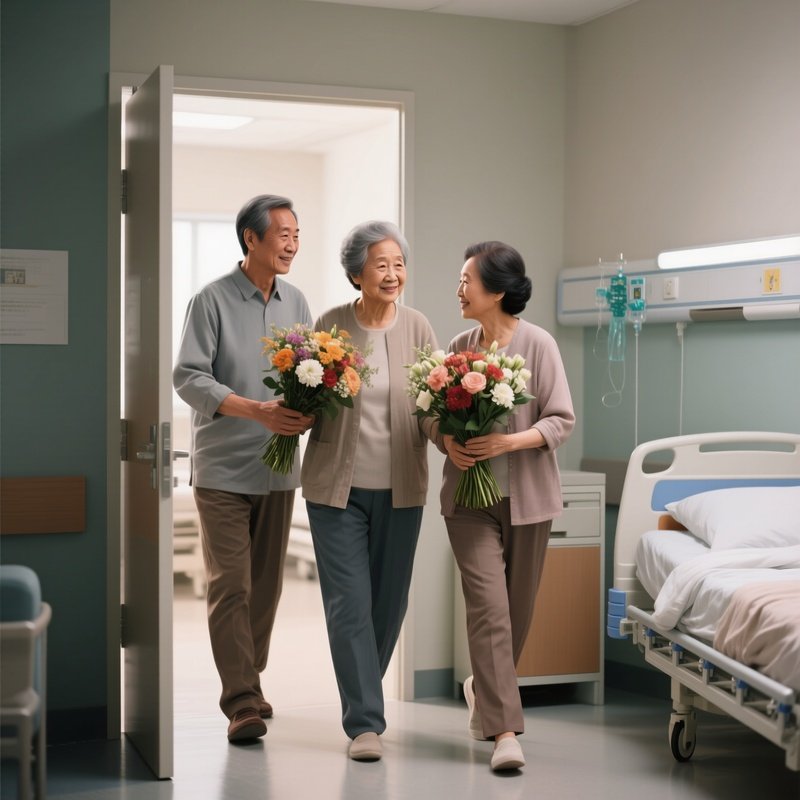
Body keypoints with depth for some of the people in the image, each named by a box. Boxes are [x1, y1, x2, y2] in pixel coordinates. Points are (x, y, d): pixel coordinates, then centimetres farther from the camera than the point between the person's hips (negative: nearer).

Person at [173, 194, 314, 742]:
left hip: (278, 468, 5)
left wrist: (312, 408, -11)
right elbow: (188, 377, -13)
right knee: (231, 585, -7)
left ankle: (250, 681, 26)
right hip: (223, 467, -5)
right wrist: (258, 411, -24)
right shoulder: (212, 301, -7)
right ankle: (241, 702, -3)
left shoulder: (295, 302, 9)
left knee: (267, 583, 11)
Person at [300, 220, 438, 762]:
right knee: (350, 602, -4)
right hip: (337, 485, -2)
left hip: (399, 487, 2)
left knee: (389, 601, 11)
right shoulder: (330, 325, -3)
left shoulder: (417, 328, 0)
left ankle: (362, 694, 33)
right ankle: (365, 721, 1)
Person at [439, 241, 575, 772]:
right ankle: (504, 728, -7)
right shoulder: (460, 346, 4)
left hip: (527, 494, -1)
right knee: (488, 604, -9)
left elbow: (562, 420, -8)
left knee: (518, 606, 10)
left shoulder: (538, 344, -7)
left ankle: (485, 689, 37)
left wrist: (509, 441, -22)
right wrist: (448, 443, -10)